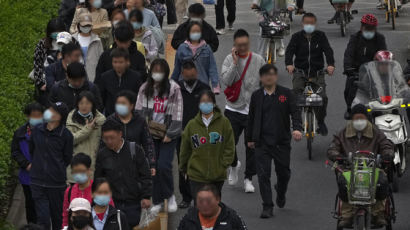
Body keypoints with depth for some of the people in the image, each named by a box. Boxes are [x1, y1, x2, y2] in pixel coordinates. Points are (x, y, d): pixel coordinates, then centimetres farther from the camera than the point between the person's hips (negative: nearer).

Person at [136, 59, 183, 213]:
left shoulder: (174, 89, -6)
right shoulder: (144, 89, 5)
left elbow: (177, 113, -6)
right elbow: (139, 111, 8)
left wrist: (170, 134, -10)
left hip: (167, 135, -4)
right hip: (150, 134, 4)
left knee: (164, 165, -14)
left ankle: (170, 195, 9)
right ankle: (157, 201, 14)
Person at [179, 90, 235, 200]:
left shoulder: (224, 122, -1)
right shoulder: (192, 124, 2)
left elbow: (229, 147, 2)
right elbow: (185, 149, 11)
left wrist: (224, 164, -5)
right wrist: (183, 168, 14)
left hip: (218, 175, 0)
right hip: (197, 176, 0)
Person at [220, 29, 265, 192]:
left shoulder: (258, 60, 1)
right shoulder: (229, 59, 0)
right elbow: (225, 81, -14)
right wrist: (235, 62, -18)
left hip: (254, 110, 0)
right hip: (234, 109, 0)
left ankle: (248, 179, 15)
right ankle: (234, 165, 30)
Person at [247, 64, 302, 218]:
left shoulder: (286, 94, 3)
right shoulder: (256, 96, 8)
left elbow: (295, 112, -4)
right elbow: (251, 118, 15)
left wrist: (297, 128, -22)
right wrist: (250, 138, 16)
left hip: (281, 141, 0)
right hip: (262, 142, 0)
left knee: (283, 172, 11)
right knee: (263, 174, -7)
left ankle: (281, 193, 43)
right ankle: (267, 207, -3)